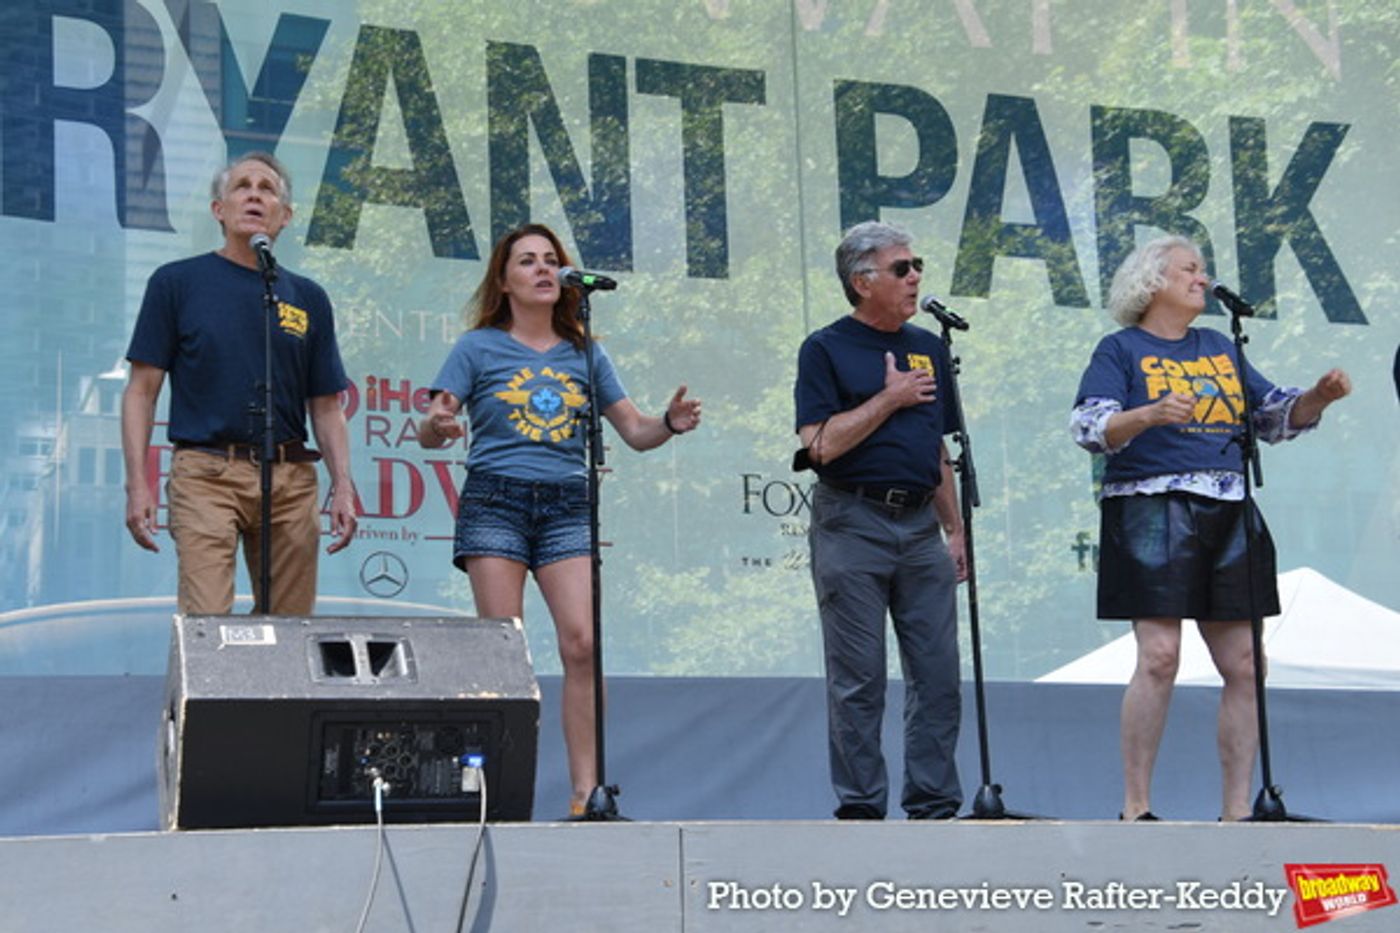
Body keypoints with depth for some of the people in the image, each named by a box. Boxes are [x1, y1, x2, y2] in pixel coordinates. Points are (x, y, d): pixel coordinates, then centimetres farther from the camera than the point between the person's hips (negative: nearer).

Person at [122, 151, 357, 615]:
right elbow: (142, 390, 5)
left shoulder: (308, 298, 15)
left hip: (291, 477, 3)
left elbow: (326, 407, 16)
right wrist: (137, 483, -6)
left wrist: (343, 486, 2)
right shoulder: (177, 282, 7)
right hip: (206, 471, -3)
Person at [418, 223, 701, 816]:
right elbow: (429, 433, 2)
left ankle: (585, 790, -9)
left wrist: (671, 423, -6)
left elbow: (635, 432, 15)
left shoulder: (584, 354, 15)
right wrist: (436, 425, -22)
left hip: (567, 505, 2)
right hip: (495, 502, -2)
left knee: (582, 642, -12)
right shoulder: (478, 348, 7)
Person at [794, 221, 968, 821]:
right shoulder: (826, 349, -2)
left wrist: (954, 529, 14)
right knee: (858, 680, -1)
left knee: (938, 676, 3)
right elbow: (821, 444, -13)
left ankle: (933, 807, 10)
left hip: (921, 525, 5)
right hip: (852, 523, -5)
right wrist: (889, 399, -9)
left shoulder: (930, 349, 15)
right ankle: (860, 808, 6)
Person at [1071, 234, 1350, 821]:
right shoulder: (1120, 349, 4)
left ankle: (1236, 811, 9)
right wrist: (1150, 415, -26)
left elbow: (1274, 417, 22)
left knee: (1244, 664, 2)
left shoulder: (1219, 348, 20)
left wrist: (1318, 397, 3)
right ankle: (1135, 809, -6)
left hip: (1228, 514, 6)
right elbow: (1089, 428, -9)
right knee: (1160, 657, -14)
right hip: (1152, 508, -6)